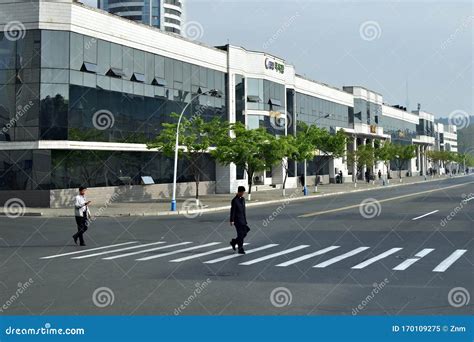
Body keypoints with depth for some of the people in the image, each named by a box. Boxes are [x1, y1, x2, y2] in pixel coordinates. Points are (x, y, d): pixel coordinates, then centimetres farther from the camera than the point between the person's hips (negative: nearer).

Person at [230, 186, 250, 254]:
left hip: (242, 219, 8)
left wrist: (245, 219, 20)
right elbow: (232, 211, -15)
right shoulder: (234, 200, -13)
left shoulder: (243, 199, 12)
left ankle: (234, 242, 25)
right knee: (240, 234, -7)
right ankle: (240, 249, 1)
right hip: (237, 220, -8)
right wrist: (232, 220, -18)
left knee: (244, 233, 8)